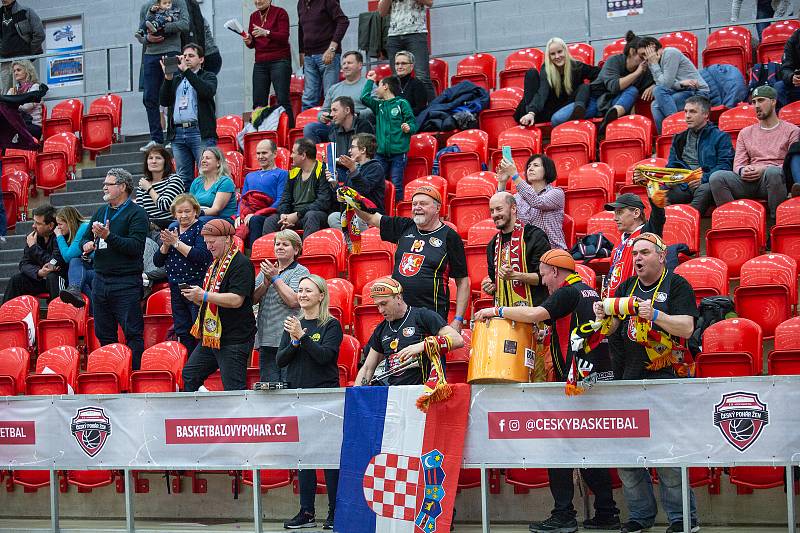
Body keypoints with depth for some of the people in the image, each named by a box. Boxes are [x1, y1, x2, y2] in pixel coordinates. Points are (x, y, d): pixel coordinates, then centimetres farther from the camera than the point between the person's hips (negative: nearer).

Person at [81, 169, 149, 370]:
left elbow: (136, 247, -17)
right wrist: (87, 244, 2)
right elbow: (85, 238, 25)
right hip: (100, 280, 7)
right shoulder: (101, 212, 17)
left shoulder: (137, 214, -6)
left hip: (126, 283, -7)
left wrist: (108, 236, -22)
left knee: (133, 333, -6)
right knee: (104, 334, 11)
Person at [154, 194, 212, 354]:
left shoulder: (201, 229, -6)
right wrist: (166, 245, -7)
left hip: (196, 286, -7)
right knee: (182, 333, 11)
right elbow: (157, 261, 12)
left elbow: (202, 256, -22)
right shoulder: (171, 230, 14)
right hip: (176, 288, 7)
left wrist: (177, 243, -17)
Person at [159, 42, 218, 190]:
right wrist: (168, 78, -2)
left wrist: (186, 70, -11)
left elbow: (208, 91, -12)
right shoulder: (176, 79, 24)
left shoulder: (208, 77, 12)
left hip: (200, 132, -4)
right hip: (177, 133, 4)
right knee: (183, 178, 4)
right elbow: (164, 101, 12)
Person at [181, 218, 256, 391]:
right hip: (211, 336, 10)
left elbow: (236, 300, -24)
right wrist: (196, 297, 4)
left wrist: (204, 295, -19)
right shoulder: (215, 264, 18)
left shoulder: (241, 264, -13)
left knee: (234, 389, -9)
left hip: (234, 340, -10)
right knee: (189, 376, 13)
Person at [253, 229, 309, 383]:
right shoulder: (266, 271, 19)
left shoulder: (301, 272, 2)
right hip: (266, 340, 5)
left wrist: (275, 278, -6)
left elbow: (293, 300, -13)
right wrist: (266, 283, -7)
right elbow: (252, 299, 9)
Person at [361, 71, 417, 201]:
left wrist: (409, 128, -22)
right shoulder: (378, 105, 16)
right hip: (381, 152, 5)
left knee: (396, 184, -6)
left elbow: (413, 123, 0)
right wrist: (370, 81, 15)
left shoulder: (402, 103, 1)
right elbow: (364, 98, 5)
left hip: (398, 152, -5)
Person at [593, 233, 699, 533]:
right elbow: (610, 330, 11)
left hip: (663, 378, -6)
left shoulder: (676, 285, 0)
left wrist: (655, 315, -24)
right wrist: (603, 316, -10)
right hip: (626, 378, 6)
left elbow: (686, 328, -10)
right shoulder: (626, 287, 15)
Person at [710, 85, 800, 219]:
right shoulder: (746, 133, 26)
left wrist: (764, 169, -13)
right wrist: (742, 170, -9)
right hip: (749, 181, 3)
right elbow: (738, 163, 17)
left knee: (773, 172, -41)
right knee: (717, 177, -25)